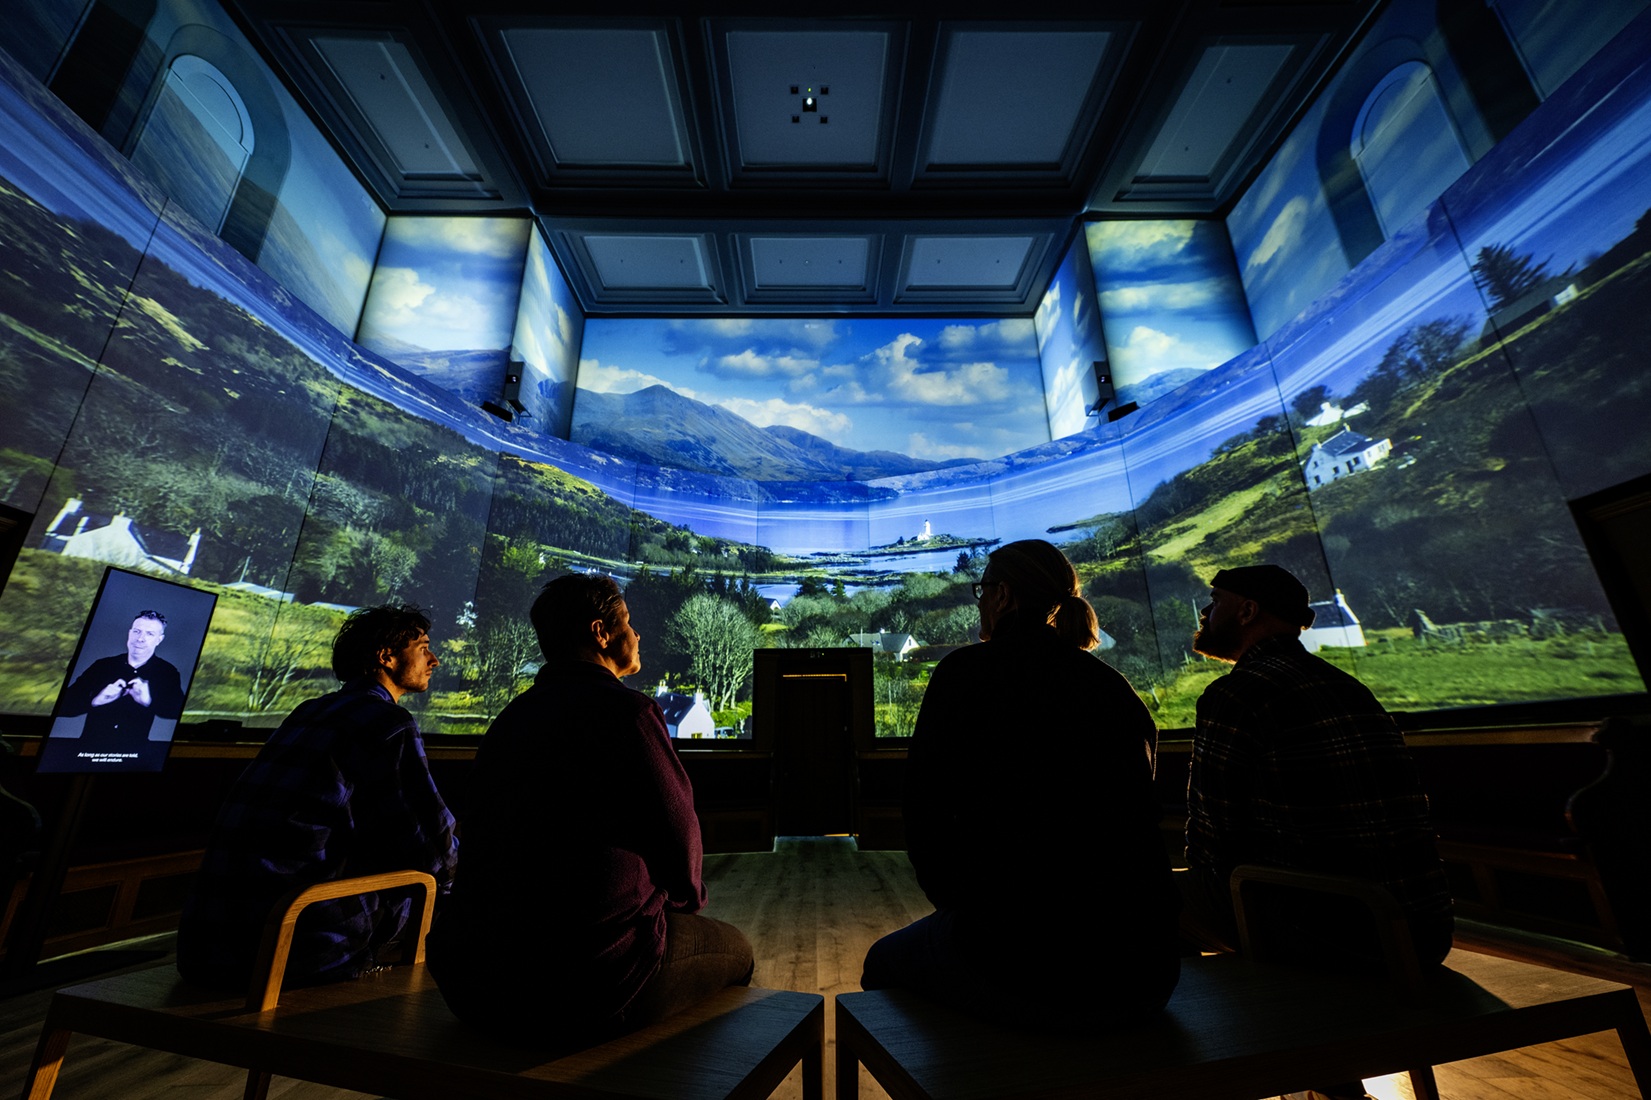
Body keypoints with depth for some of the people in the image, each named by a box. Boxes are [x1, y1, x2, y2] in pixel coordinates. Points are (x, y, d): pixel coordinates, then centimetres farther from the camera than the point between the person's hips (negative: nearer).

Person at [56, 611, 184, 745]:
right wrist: (95, 701, -13)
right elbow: (64, 705, 5)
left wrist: (148, 702, -22)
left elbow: (180, 713, -7)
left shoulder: (168, 673, 3)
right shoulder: (102, 666, 9)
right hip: (90, 747, 2)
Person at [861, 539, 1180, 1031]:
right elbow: (1137, 817, 14)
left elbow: (925, 814, -6)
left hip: (1024, 970, -6)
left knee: (882, 964, 24)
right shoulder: (1118, 688, 7)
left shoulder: (967, 671, -9)